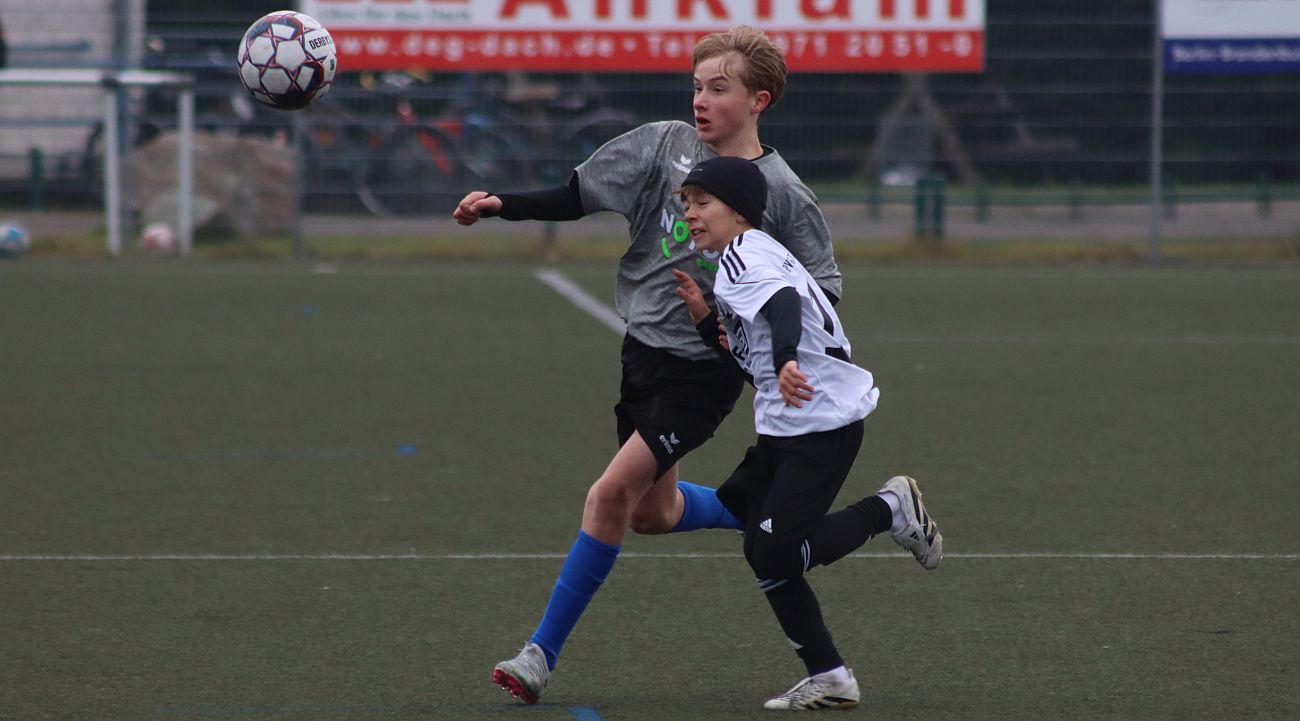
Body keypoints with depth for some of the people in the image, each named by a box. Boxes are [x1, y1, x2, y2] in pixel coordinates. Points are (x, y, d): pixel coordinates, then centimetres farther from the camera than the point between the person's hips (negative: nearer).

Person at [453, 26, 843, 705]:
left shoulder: (782, 193, -11)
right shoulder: (666, 144, 0)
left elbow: (821, 294, -5)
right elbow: (576, 197, 5)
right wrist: (500, 205, -9)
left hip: (705, 369, -6)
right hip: (645, 347, 6)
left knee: (613, 491, -17)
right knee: (653, 513, 15)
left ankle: (542, 653, -10)